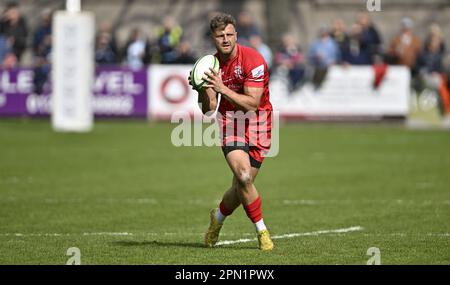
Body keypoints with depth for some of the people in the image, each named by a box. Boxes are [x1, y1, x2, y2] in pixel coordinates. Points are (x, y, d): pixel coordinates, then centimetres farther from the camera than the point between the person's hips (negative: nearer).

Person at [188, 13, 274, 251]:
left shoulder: (252, 60, -15)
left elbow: (252, 104, -21)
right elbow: (208, 109, 2)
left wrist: (222, 89, -29)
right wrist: (202, 90, -18)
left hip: (257, 124, -1)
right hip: (230, 123, 1)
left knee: (242, 186, -1)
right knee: (243, 177, -21)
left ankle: (218, 216, 31)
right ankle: (262, 232, -5)